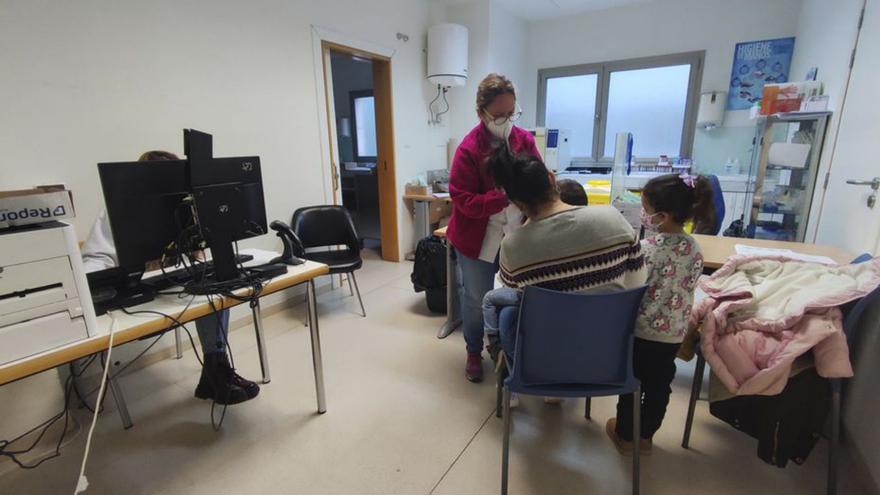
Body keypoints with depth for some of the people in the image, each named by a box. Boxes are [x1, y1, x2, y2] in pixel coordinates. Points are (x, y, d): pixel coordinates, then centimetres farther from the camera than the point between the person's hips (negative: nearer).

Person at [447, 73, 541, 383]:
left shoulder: (525, 140, -2)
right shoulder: (469, 149, -17)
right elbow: (464, 200, -20)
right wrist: (505, 196, -32)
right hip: (477, 237, -4)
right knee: (477, 299, 10)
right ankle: (474, 352, 35)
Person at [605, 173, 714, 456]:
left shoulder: (645, 249, -25)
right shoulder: (695, 249, -4)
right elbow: (687, 287, 6)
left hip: (641, 330, -5)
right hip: (674, 333, 6)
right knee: (659, 385, 19)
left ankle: (625, 435, 32)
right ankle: (646, 436, 37)